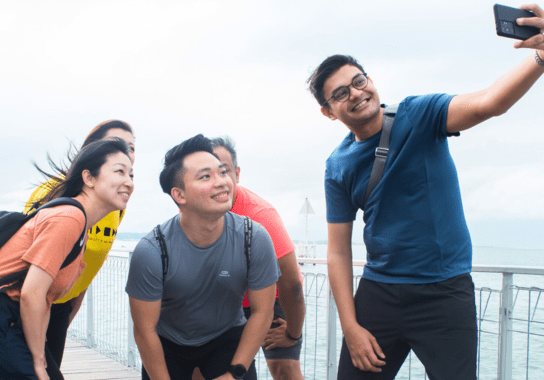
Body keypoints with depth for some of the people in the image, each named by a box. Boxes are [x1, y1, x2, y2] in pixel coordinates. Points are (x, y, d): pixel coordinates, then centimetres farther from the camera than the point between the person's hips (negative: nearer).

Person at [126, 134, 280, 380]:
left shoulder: (255, 239, -23)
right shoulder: (151, 251, -27)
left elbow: (262, 312, -11)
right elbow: (145, 330, -17)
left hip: (228, 335, 1)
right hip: (167, 343, 0)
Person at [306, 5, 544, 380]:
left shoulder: (419, 116, -8)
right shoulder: (339, 168, 0)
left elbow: (487, 104, -27)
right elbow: (339, 252, 2)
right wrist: (351, 328, -5)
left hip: (445, 292, -3)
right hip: (378, 292, 3)